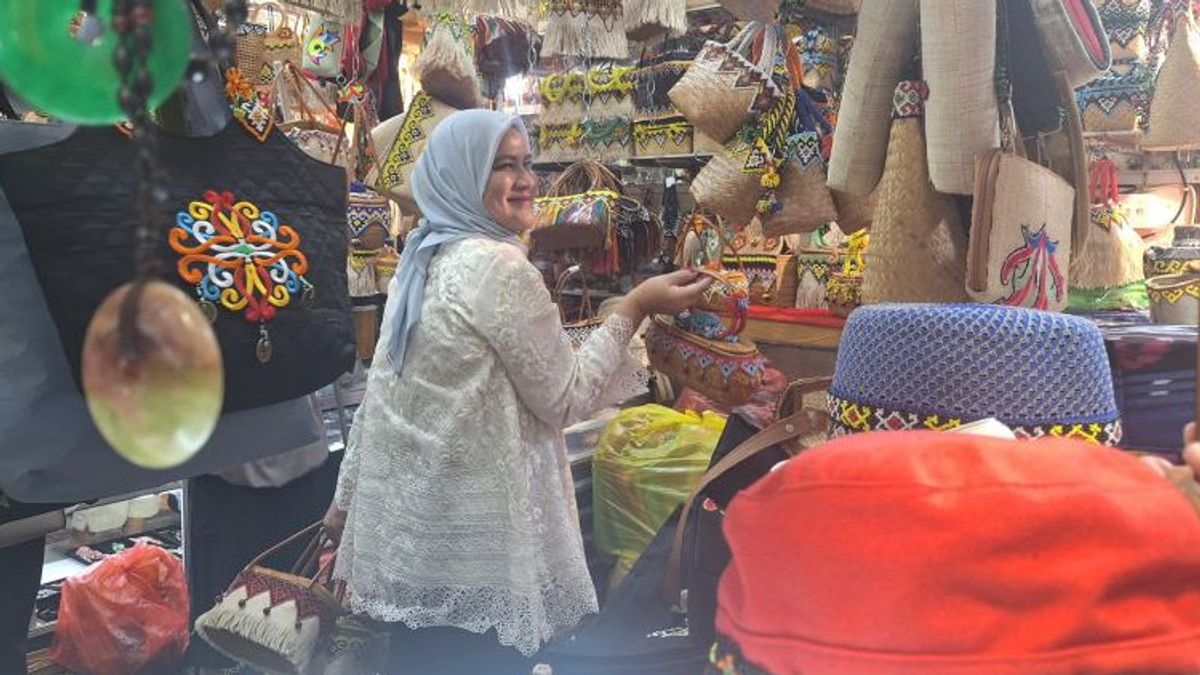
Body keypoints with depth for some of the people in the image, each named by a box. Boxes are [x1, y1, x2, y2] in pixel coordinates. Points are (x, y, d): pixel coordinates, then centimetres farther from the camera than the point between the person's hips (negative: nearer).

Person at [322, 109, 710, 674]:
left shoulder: (422, 258, 10)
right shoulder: (498, 265, -16)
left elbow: (380, 391, 15)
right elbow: (565, 398, -12)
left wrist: (348, 496, 21)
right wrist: (635, 308, -8)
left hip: (410, 523, 9)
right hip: (469, 542, -9)